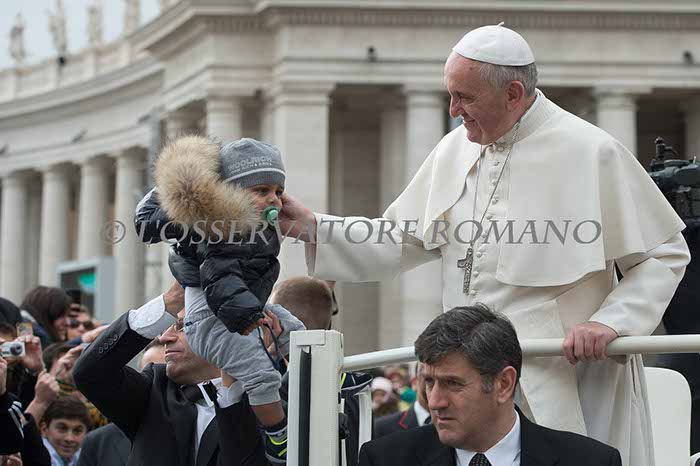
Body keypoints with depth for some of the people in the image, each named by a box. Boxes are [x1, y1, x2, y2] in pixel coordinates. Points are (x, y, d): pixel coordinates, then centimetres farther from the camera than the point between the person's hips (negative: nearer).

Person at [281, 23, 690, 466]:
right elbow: (402, 239, 16)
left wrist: (610, 322, -16)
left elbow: (665, 253, -4)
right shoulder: (455, 151, 10)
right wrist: (313, 227, 6)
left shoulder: (593, 153, -8)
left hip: (564, 377, -5)